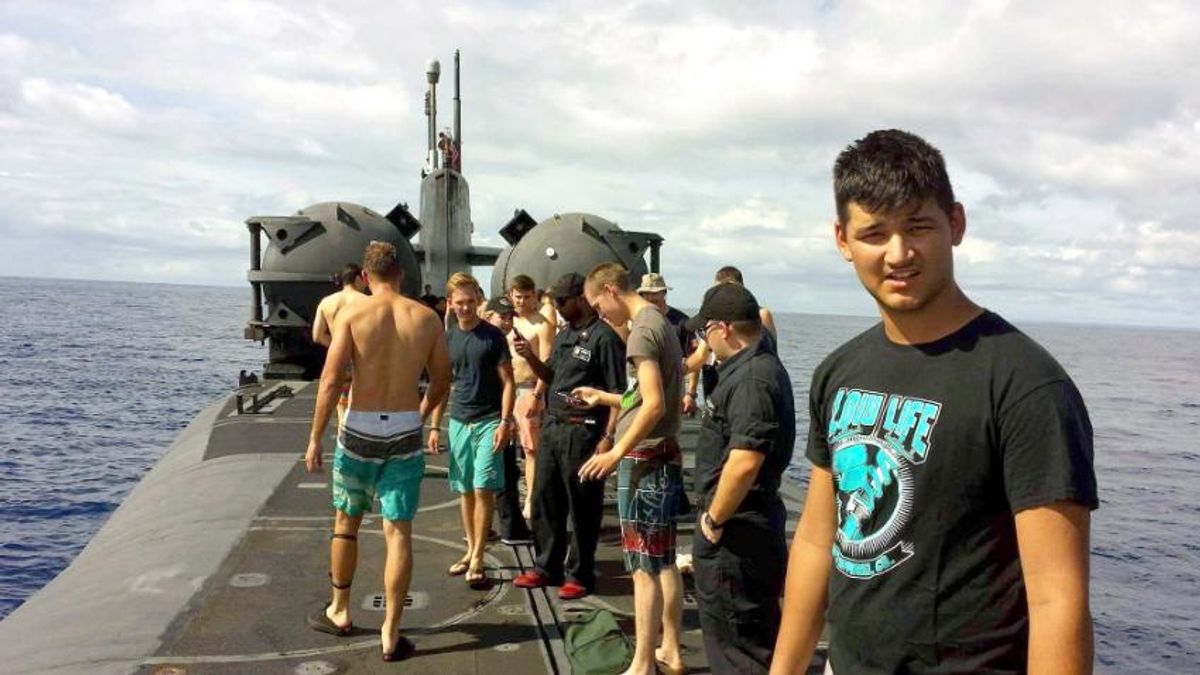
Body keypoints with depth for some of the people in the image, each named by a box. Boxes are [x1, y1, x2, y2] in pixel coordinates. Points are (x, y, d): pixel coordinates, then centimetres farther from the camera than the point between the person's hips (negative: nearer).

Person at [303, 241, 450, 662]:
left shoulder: (352, 313, -6)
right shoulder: (426, 318, 1)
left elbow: (331, 380, -11)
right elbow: (442, 381, 9)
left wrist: (315, 438, -4)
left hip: (359, 428, -1)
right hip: (405, 432, 1)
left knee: (346, 521, 19)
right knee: (398, 532, 4)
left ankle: (339, 612, 34)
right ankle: (390, 634, 8)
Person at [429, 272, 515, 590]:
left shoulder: (492, 336, -4)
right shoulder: (447, 338, 7)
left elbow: (507, 382, -4)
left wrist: (505, 423, -13)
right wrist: (435, 426, 10)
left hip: (488, 422, -4)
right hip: (458, 422, 4)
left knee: (484, 489, -7)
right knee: (466, 491, 11)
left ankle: (477, 560, -2)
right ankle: (471, 551, 24)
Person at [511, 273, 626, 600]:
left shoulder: (604, 337, -12)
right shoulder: (563, 334, 14)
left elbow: (618, 393, -15)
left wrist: (608, 437, -20)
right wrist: (531, 356, 5)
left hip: (583, 432, -8)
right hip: (552, 426, 9)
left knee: (583, 507, 3)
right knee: (544, 500, 15)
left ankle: (581, 574, 17)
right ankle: (547, 567, 29)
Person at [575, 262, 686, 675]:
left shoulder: (642, 329, -15)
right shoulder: (660, 323, 14)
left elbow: (654, 404, -23)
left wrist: (617, 452, -19)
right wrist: (603, 397, 23)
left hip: (645, 457, -10)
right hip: (664, 454, 10)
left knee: (645, 567, -2)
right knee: (664, 562, 16)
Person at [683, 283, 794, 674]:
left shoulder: (751, 379, -22)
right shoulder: (761, 367, 12)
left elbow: (745, 462, -32)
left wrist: (714, 519, -19)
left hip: (736, 532, -11)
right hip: (748, 525, 11)